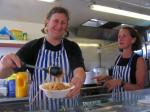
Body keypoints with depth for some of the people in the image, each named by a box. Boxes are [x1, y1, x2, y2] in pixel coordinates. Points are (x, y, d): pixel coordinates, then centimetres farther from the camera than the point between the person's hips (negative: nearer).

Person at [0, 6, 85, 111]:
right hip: (40, 106, 0)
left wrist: (78, 79, -43)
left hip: (69, 106, 1)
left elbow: (79, 69, -19)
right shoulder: (32, 47, -6)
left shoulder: (72, 47, -3)